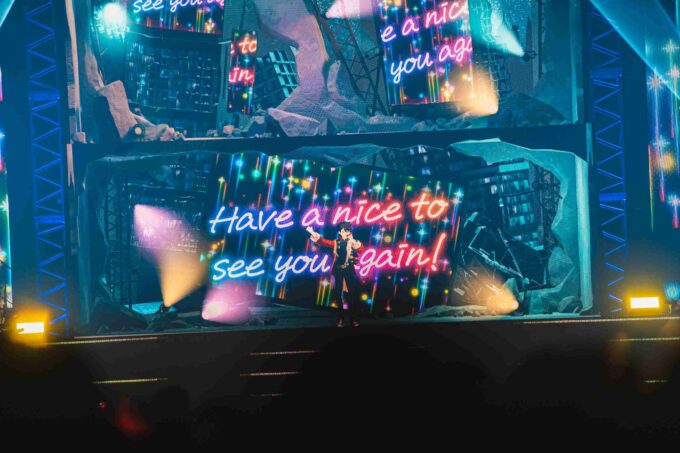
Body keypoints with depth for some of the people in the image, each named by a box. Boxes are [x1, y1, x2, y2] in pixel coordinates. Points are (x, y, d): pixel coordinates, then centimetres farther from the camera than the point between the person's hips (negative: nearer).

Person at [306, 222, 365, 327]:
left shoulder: (353, 242, 1)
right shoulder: (336, 242, 9)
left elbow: (361, 250, -17)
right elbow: (323, 242, 1)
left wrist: (357, 246, -39)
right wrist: (313, 234, -15)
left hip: (349, 269, -2)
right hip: (338, 269, 3)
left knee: (352, 293, -4)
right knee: (337, 293, 2)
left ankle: (354, 318, 3)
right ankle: (341, 319, 10)